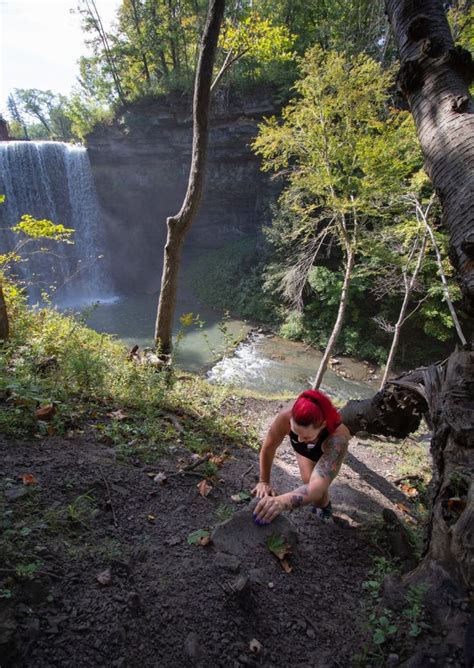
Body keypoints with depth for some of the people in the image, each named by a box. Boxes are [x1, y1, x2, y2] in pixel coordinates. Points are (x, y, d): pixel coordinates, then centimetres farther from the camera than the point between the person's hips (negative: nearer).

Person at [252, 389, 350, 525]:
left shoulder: (337, 437, -48)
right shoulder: (285, 418, -43)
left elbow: (318, 486, -55)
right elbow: (268, 447, -24)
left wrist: (283, 501, -70)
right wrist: (264, 482, -22)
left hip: (330, 450, -2)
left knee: (318, 487, -11)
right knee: (308, 479, -12)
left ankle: (324, 507, 23)